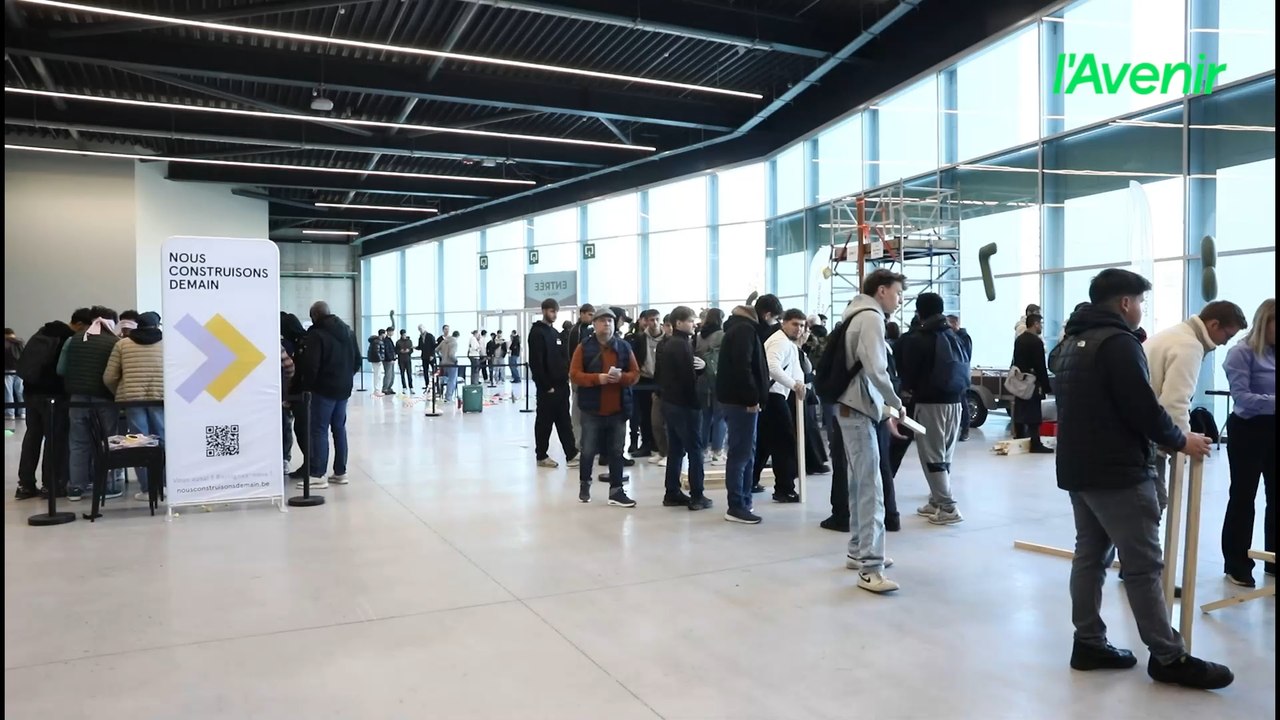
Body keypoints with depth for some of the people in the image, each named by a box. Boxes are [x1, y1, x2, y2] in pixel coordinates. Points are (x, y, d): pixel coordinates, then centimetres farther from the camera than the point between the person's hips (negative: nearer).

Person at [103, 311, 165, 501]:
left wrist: (119, 394, 25)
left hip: (132, 398, 1)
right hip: (160, 397, 0)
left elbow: (108, 377, 9)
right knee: (163, 441, 6)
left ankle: (147, 489, 7)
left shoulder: (122, 344, 10)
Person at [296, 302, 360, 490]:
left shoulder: (316, 334, -13)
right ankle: (340, 472, 14)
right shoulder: (348, 331, 13)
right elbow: (357, 360, 17)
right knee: (339, 428, 12)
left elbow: (311, 364, -18)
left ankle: (318, 475, -5)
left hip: (324, 389, -8)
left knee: (319, 430, -4)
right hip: (343, 388, 8)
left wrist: (307, 385, -5)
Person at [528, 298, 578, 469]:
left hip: (561, 385, 8)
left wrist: (566, 376, 6)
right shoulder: (537, 332, -10)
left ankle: (571, 455, 10)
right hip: (547, 387, -8)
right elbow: (535, 362, -17)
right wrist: (546, 385, -18)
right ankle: (541, 456, 11)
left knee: (564, 422, 8)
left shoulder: (555, 333, 17)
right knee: (544, 422, 1)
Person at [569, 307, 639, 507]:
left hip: (618, 410, 2)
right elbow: (574, 374, -8)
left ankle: (616, 491, 11)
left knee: (616, 452, 6)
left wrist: (622, 377, -16)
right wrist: (597, 378, -21)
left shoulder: (624, 347, 5)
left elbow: (635, 374, 5)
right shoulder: (584, 347, -3)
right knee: (588, 451, 8)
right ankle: (584, 484, 29)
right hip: (592, 409, -2)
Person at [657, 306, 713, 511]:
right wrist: (697, 401, -9)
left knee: (675, 449, 12)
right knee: (695, 449, -3)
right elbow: (689, 376, -20)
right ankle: (697, 496, -1)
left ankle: (672, 493, 15)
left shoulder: (668, 345, 14)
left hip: (670, 402, 9)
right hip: (685, 404, -9)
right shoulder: (683, 345, -15)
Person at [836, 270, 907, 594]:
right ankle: (870, 568, -14)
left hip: (852, 407, 10)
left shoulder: (861, 316, 19)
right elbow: (875, 370, -21)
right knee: (871, 488, -12)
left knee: (859, 484, 16)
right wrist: (896, 403, -6)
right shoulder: (871, 317, -11)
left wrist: (885, 410, 14)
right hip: (858, 409, -10)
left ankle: (859, 552, 25)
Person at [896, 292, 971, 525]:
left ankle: (948, 507, -5)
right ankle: (937, 502, 21)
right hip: (954, 401, 7)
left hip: (929, 402, -6)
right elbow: (965, 367, 14)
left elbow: (906, 371, -4)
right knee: (944, 454, 14)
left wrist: (909, 388, 13)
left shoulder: (916, 339, -10)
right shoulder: (956, 337, 9)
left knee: (932, 455, -2)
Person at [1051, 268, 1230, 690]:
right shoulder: (1118, 342, -14)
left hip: (1078, 467, 9)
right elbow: (1143, 409, -18)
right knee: (1143, 564, -3)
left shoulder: (1072, 343, 16)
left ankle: (1089, 643, 16)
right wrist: (1181, 441, -1)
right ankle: (1169, 658, 5)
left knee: (1090, 555, 12)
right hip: (1118, 471, -9)